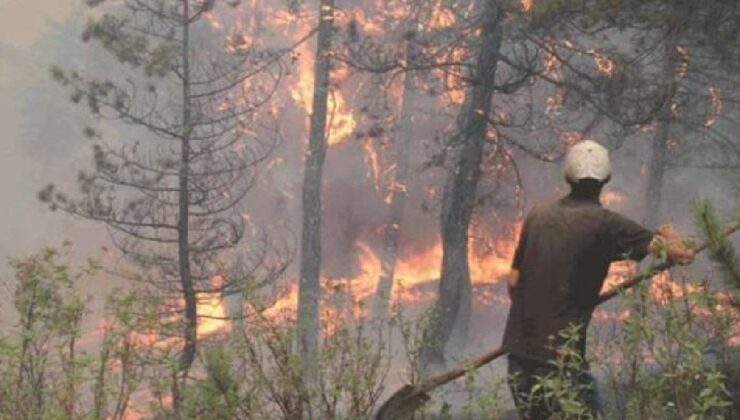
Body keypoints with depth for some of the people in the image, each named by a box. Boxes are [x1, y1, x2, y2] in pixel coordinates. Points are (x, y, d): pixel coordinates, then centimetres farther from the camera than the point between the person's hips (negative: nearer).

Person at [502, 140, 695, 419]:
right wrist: (669, 234, 11)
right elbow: (683, 255, -12)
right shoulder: (606, 223, -10)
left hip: (518, 348, 6)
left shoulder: (537, 216, 7)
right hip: (561, 354, -6)